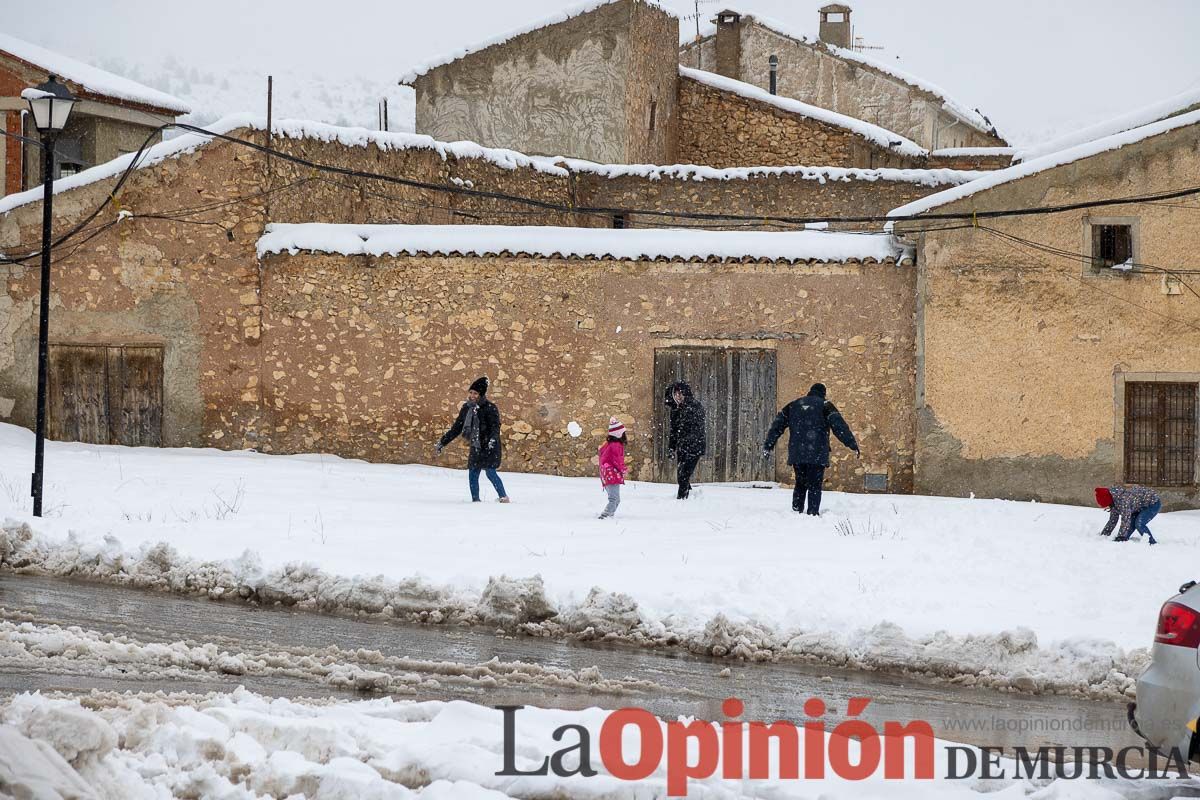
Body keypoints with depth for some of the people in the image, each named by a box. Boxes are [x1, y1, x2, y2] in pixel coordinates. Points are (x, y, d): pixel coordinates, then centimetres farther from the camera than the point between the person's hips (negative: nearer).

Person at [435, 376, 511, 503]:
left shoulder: (490, 408, -9)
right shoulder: (466, 408, 9)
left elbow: (495, 426, -15)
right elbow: (456, 428, 16)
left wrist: (492, 440, -35)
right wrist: (442, 443, 15)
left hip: (489, 447, -6)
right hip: (476, 447, 6)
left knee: (490, 472, -13)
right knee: (472, 475, 3)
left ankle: (503, 496, -3)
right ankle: (475, 499, 11)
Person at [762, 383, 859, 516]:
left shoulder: (793, 405, 17)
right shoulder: (825, 405, 2)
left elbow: (777, 426, 20)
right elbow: (840, 427, -8)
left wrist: (768, 446, 27)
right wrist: (853, 445, -9)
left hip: (796, 454, 4)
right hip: (817, 455, -4)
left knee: (800, 484, 16)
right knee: (815, 486, -1)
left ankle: (796, 510, 10)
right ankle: (813, 513, -9)